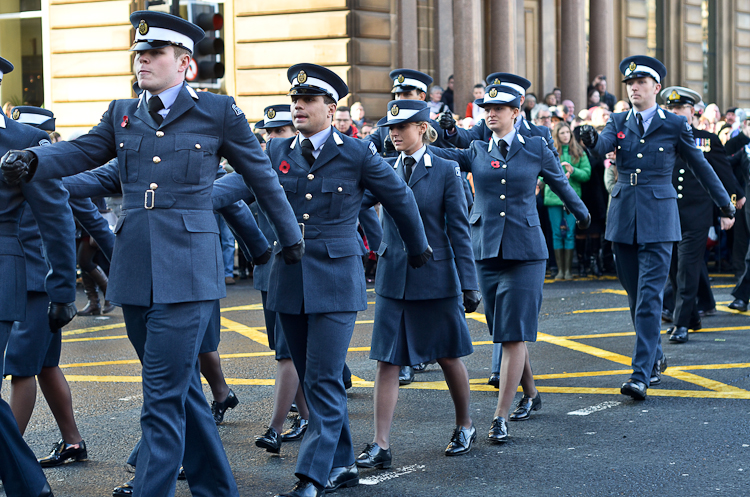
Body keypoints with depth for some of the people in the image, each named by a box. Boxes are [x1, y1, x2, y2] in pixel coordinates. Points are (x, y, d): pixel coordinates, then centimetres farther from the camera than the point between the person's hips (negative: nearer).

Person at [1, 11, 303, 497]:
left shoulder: (218, 111, 1)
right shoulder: (122, 114, 13)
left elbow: (261, 174, 10)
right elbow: (79, 152, 6)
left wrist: (291, 238, 19)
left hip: (186, 273, -5)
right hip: (135, 272, 5)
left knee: (163, 398, -11)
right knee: (182, 388, 15)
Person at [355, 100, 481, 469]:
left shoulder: (446, 171, -3)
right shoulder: (384, 169, 6)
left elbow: (459, 230, -4)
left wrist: (469, 283, -6)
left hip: (436, 276, -3)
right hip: (393, 276, 3)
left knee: (448, 356, 10)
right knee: (387, 360, -2)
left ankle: (464, 426, 31)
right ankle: (380, 446, -2)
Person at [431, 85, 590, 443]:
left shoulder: (536, 149, 4)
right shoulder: (477, 152, 10)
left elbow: (560, 183, 18)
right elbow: (441, 156, -2)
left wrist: (582, 213, 32)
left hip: (525, 251, -3)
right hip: (486, 249, 3)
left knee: (514, 332, -9)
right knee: (504, 330, 12)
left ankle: (500, 417, -11)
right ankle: (530, 395, 33)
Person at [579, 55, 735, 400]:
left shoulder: (675, 125, 0)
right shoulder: (618, 123, 8)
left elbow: (700, 165, 10)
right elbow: (603, 147, -12)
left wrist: (724, 203, 19)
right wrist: (590, 141, -36)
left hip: (658, 218, -4)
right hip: (623, 217, 4)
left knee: (649, 296, -10)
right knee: (635, 294, 11)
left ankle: (641, 375, -13)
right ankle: (655, 359, 28)